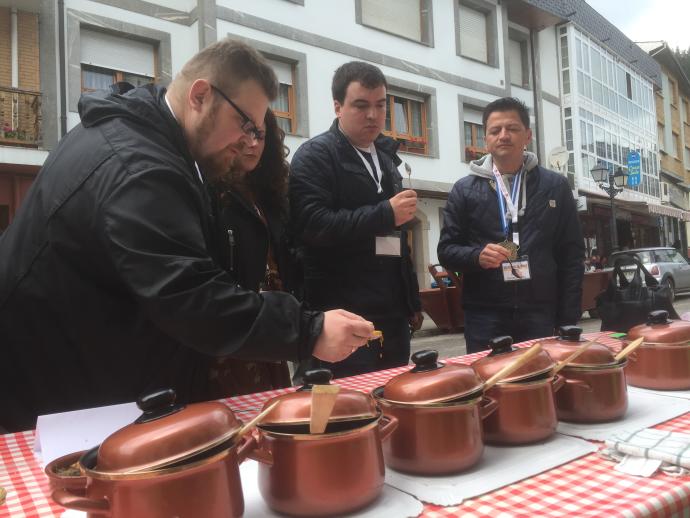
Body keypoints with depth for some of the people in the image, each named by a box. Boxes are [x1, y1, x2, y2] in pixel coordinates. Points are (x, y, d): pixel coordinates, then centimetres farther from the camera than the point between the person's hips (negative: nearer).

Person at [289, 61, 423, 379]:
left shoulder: (386, 157, 18)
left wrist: (413, 300, 20)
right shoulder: (315, 156, -6)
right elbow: (311, 225, -22)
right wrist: (385, 214, -20)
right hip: (343, 315, -7)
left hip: (392, 310, 7)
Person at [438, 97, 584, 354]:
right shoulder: (464, 189, 5)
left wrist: (569, 318, 1)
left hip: (541, 314, 1)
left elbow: (572, 254, 8)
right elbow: (447, 250, 5)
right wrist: (477, 255, -17)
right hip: (484, 317, -1)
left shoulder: (556, 186, 9)